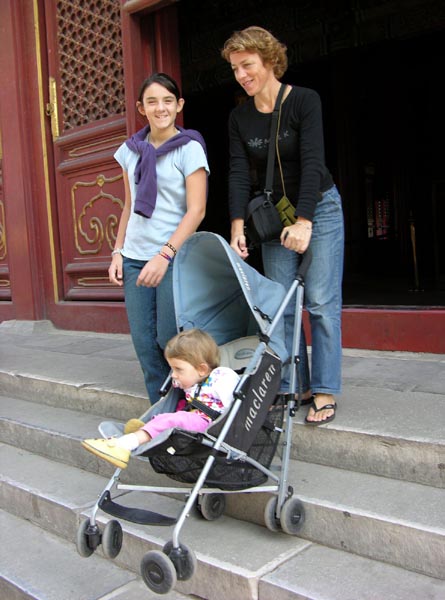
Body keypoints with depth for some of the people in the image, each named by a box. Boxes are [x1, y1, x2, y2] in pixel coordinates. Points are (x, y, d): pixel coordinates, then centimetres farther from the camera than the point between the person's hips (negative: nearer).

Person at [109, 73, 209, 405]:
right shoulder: (130, 150, 11)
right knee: (145, 343, 5)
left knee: (170, 340, -4)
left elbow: (196, 210, -10)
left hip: (173, 257, -5)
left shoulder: (189, 148, -4)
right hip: (135, 257, 5)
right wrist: (118, 252, 11)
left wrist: (165, 255, -18)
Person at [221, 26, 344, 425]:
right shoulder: (240, 117, 2)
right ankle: (295, 387, 10)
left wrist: (304, 221, -30)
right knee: (281, 304, 1)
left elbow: (312, 161, -20)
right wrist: (238, 225, -19)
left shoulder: (304, 100, -11)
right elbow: (239, 172, -6)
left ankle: (326, 391, 3)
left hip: (319, 208, -4)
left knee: (321, 302, -6)